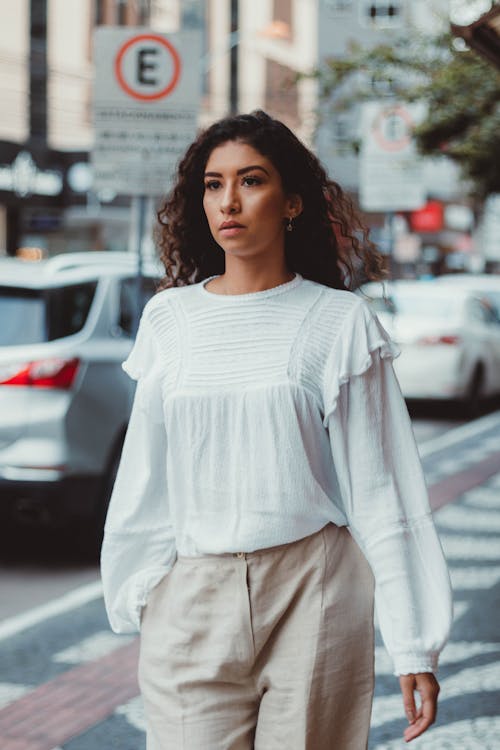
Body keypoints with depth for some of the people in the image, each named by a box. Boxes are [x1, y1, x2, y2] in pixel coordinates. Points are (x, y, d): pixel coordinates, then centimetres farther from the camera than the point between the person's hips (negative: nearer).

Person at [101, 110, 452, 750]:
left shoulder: (339, 321, 0)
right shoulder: (169, 319, 7)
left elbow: (379, 487, -1)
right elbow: (147, 480, 13)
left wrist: (414, 647, -4)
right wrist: (137, 599, 12)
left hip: (314, 597, -2)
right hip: (192, 600, 2)